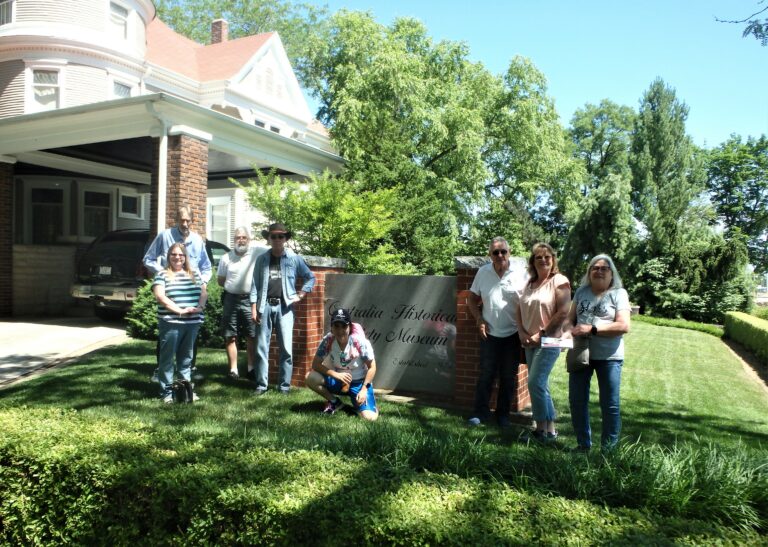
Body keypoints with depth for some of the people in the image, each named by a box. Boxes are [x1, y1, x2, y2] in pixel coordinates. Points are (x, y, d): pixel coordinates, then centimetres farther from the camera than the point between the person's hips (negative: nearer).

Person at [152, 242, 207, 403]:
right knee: (168, 358, 1)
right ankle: (166, 391, 7)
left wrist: (200, 307, -10)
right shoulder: (162, 275, 2)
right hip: (170, 323, -4)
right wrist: (179, 310, -18)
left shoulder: (194, 274, 15)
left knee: (186, 358, 13)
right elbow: (159, 296, -10)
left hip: (193, 323, 4)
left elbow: (204, 293, 10)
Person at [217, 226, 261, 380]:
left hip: (250, 300, -2)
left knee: (252, 336, 4)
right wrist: (233, 286, 4)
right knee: (230, 337, 4)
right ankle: (233, 369, 12)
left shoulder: (257, 255, -3)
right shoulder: (226, 258, 5)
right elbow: (220, 280, 14)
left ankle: (251, 368, 16)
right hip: (231, 299, 2)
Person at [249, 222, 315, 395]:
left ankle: (285, 385, 9)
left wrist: (300, 295, 2)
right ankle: (261, 385, 12)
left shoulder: (294, 258, 4)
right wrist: (254, 308, -1)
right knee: (262, 348, 4)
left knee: (286, 348, 0)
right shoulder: (262, 259, 7)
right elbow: (255, 285, 6)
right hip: (265, 306, 1)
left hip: (284, 306, -1)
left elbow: (311, 278, 12)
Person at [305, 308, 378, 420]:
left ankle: (356, 402, 13)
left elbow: (372, 367, -12)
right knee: (310, 377, -23)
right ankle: (334, 402, 1)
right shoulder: (327, 341, -17)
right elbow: (316, 364, -14)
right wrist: (337, 375, -26)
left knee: (369, 417, -23)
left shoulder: (360, 342, -22)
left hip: (359, 382, -3)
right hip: (337, 380, 3)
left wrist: (364, 389, -19)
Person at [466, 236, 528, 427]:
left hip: (513, 335, -1)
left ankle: (503, 414, 23)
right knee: (486, 375, 7)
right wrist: (479, 320, -3)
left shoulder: (520, 274, -7)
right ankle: (480, 413, 17)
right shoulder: (483, 272, 0)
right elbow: (472, 299, 9)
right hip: (489, 333, 1)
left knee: (509, 378, 10)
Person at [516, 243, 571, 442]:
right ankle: (550, 429, 21)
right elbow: (520, 310, 13)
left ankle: (542, 429, 1)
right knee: (540, 385, 11)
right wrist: (522, 333, -2)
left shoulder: (559, 281, -8)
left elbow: (563, 313, -15)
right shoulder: (530, 283, 12)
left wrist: (541, 334, -14)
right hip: (529, 342, 7)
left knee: (535, 383, -12)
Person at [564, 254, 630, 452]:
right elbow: (569, 318, 12)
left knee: (610, 404, 4)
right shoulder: (582, 291, 10)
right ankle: (583, 445, 25)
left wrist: (592, 329, -20)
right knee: (577, 400, 10)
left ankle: (609, 449, 16)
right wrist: (570, 328, -11)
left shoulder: (619, 293, -3)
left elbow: (623, 326, -12)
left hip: (609, 356, -4)